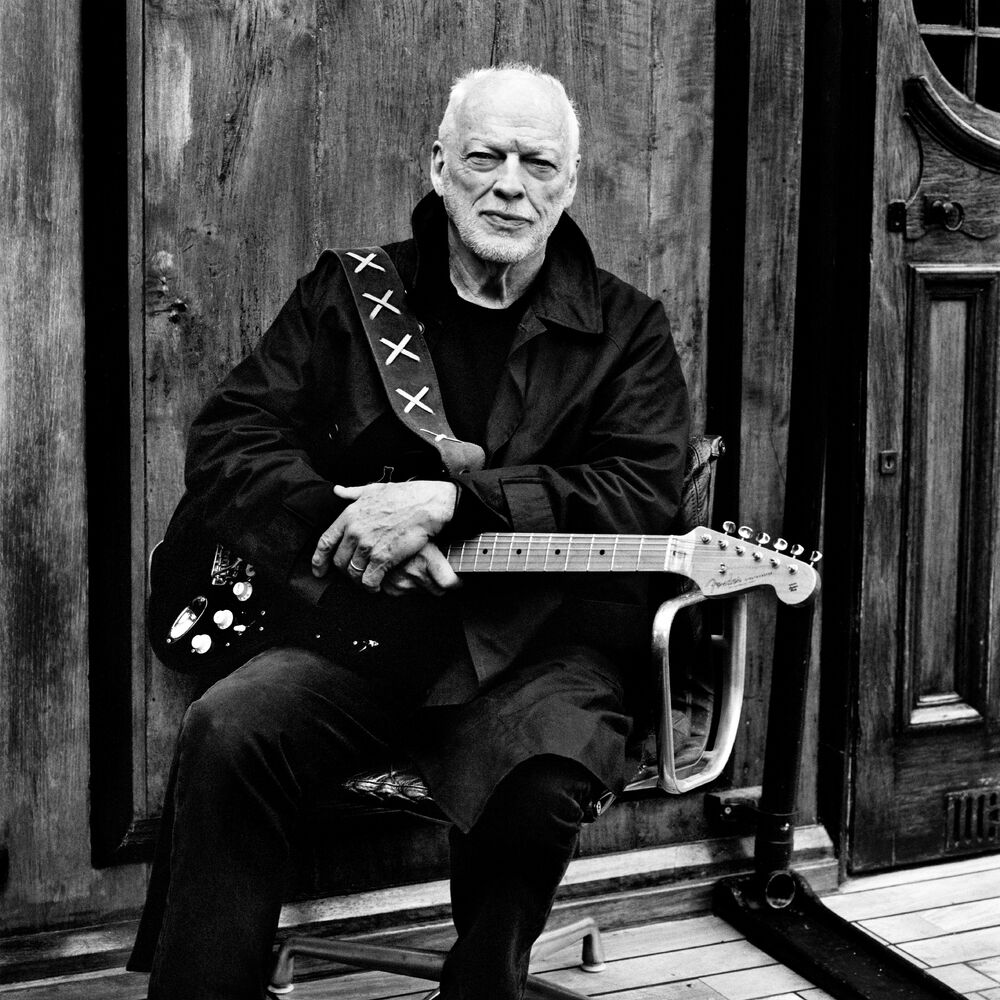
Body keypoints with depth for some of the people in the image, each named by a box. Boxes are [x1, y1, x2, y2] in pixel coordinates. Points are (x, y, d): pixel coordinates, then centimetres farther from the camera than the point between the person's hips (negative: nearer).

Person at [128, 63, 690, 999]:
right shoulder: (344, 295, 12)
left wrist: (450, 502, -18)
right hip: (360, 625, 1)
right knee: (228, 731, -27)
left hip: (539, 643, -1)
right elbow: (223, 440, 6)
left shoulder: (626, 328, 8)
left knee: (543, 776, -32)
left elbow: (640, 494, -6)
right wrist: (347, 524, -13)